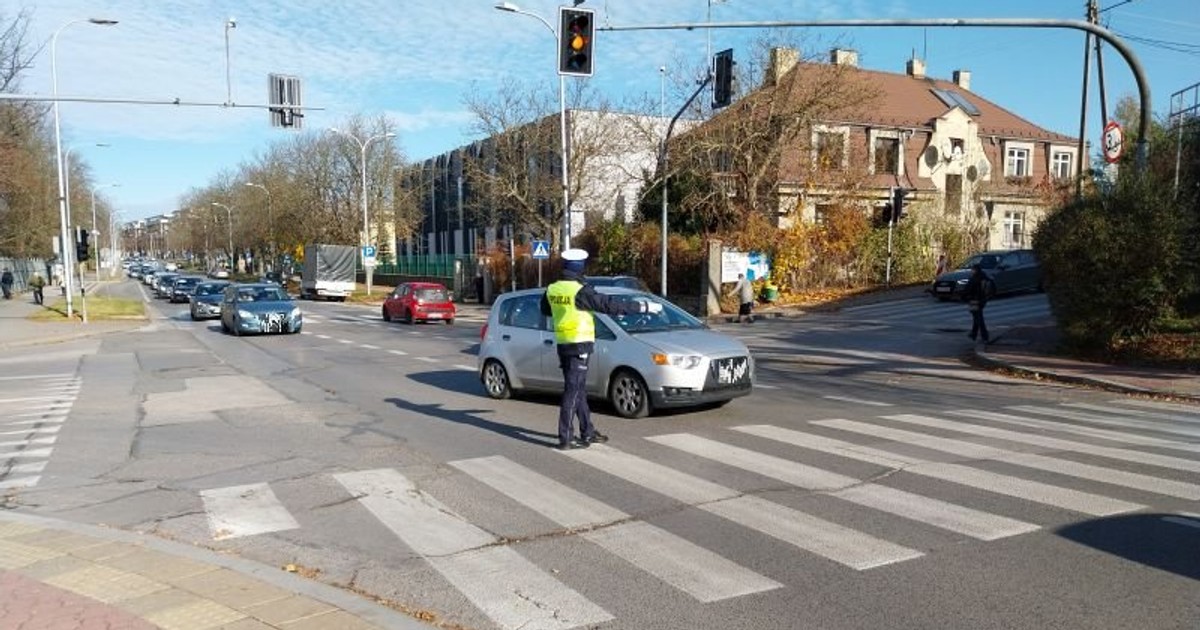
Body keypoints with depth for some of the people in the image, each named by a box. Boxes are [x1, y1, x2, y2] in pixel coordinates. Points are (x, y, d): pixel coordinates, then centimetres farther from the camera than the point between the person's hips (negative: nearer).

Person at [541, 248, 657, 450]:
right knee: (573, 391, -4)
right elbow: (610, 305, -19)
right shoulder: (580, 291, -17)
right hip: (579, 345, -8)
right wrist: (643, 306, -13)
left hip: (562, 343, 8)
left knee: (579, 390, 16)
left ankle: (588, 432, 25)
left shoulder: (552, 289, 5)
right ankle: (565, 438, -2)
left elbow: (545, 310, 22)